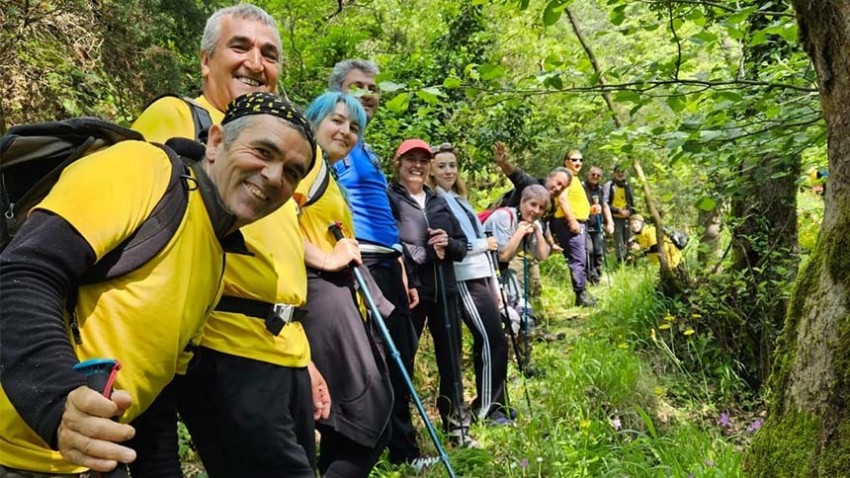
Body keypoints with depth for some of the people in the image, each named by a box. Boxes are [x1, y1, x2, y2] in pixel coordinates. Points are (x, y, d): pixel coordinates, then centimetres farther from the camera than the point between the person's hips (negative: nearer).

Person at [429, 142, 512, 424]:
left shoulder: (459, 199, 18)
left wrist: (494, 283, 18)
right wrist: (485, 244, -6)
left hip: (481, 278, 8)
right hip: (466, 282, -8)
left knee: (485, 342, 11)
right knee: (494, 342, -8)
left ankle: (486, 404, 21)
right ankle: (489, 408, 4)